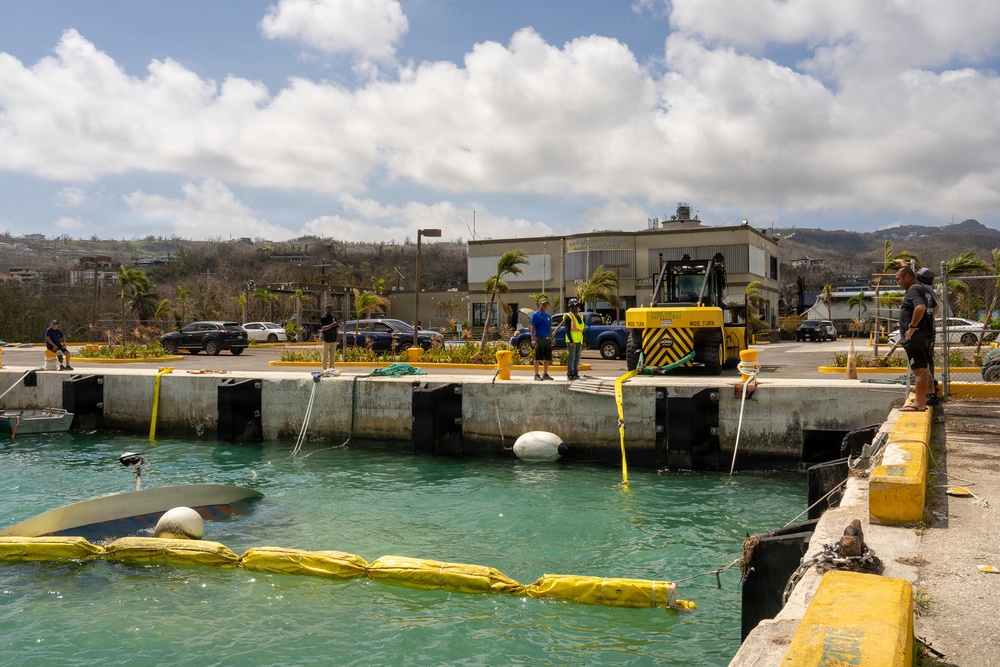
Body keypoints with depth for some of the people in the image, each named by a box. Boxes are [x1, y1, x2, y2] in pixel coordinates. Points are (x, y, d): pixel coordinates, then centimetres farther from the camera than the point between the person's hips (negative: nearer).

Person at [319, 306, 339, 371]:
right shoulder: (323, 318, -4)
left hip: (334, 339, 5)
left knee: (333, 356, 7)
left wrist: (338, 326, -2)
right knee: (325, 356, -3)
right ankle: (325, 369, 1)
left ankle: (332, 368, 12)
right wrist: (332, 325, -24)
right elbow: (323, 328, -17)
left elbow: (337, 330, 18)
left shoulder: (334, 318, 12)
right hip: (326, 339, -5)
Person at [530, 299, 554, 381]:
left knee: (547, 358, 9)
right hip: (539, 338, -7)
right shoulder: (536, 315, -5)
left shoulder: (548, 315, 15)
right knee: (537, 358, -3)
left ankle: (545, 374, 18)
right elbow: (533, 328, -9)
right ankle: (536, 375, 1)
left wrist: (552, 338, 16)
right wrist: (533, 339, -17)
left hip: (547, 339, 7)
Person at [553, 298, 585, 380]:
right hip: (572, 341, -7)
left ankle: (575, 373, 17)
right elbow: (567, 330, -11)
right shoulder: (568, 317, -4)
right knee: (571, 358, -8)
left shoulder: (581, 317, 18)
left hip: (579, 341, 7)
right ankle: (570, 374, -6)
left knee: (577, 359, 11)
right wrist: (571, 342, -19)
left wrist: (583, 343, 17)